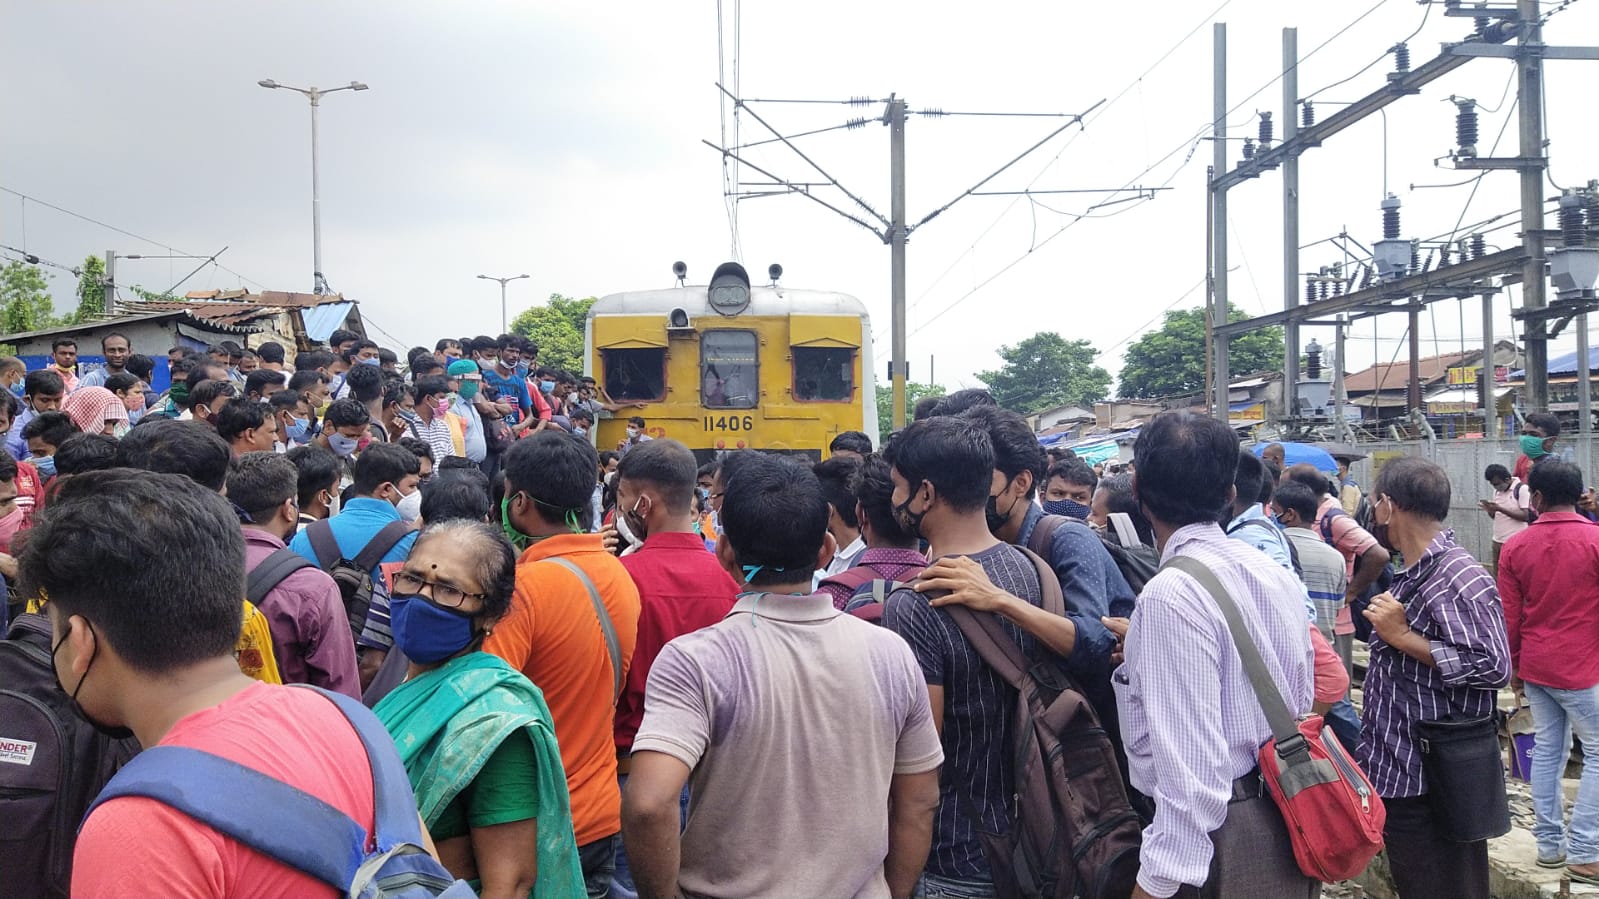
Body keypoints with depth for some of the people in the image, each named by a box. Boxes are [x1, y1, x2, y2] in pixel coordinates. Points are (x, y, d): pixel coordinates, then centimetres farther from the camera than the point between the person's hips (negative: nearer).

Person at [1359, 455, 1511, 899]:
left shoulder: (1458, 578, -19)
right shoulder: (1412, 575, 12)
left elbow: (1493, 667, -26)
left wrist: (1402, 636, -22)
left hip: (1433, 786, -10)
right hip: (1398, 774, 10)